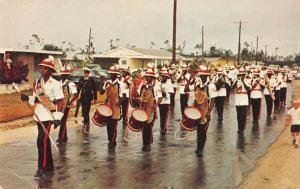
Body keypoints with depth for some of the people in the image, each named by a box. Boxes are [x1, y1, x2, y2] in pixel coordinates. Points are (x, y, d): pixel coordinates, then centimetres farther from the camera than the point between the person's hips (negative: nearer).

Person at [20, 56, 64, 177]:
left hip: (49, 116, -7)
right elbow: (36, 99, 16)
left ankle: (43, 167, -3)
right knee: (45, 141, 13)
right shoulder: (37, 83, 10)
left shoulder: (55, 84, -9)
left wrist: (58, 118, -15)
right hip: (39, 115, 7)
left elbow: (60, 101, -10)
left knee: (42, 140, -12)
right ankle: (49, 167, 23)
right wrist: (28, 98, -5)